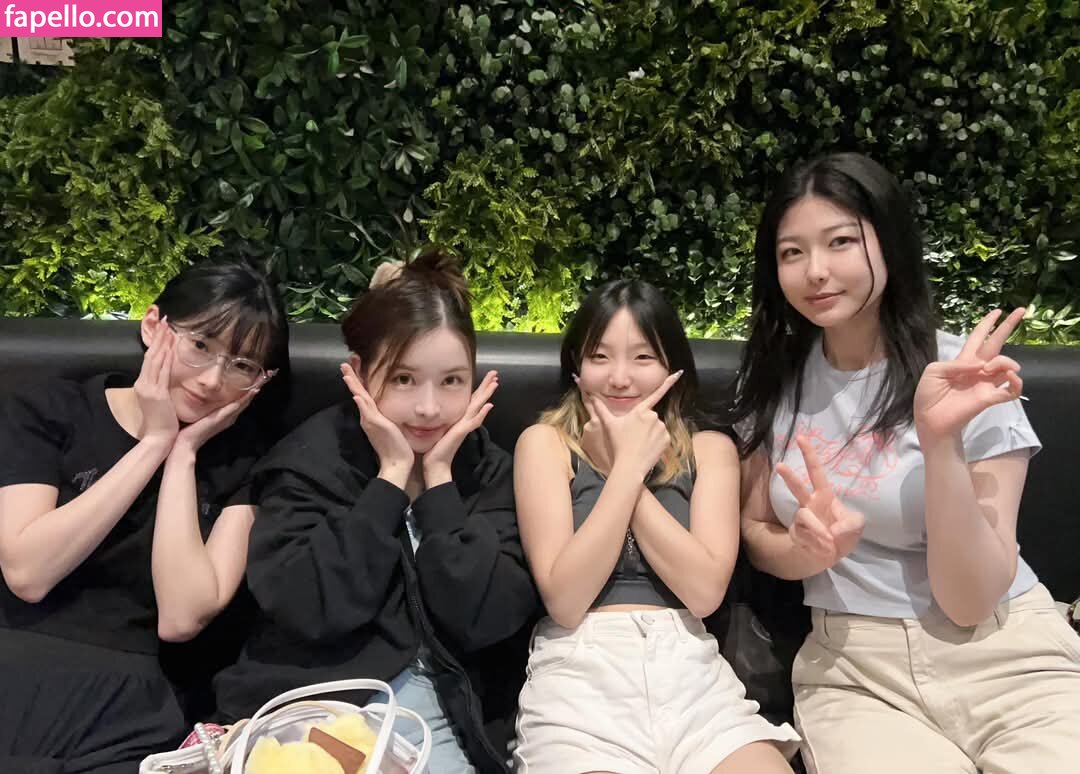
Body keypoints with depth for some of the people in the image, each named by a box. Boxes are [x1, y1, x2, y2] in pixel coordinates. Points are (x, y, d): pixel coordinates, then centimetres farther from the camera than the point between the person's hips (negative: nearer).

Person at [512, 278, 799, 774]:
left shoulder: (709, 449, 9)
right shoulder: (546, 443, 2)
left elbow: (704, 591, -6)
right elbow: (564, 601, -9)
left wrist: (621, 464, -6)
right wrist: (630, 464, -9)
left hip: (689, 671, 2)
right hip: (580, 675, -2)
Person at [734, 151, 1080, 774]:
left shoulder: (964, 377, -10)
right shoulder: (775, 378, -1)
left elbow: (969, 601, -13)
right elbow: (756, 534, 7)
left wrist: (941, 440, -27)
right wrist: (808, 548, -16)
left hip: (1006, 658, -1)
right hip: (853, 667, 2)